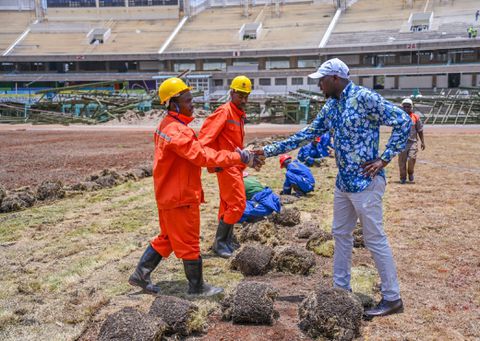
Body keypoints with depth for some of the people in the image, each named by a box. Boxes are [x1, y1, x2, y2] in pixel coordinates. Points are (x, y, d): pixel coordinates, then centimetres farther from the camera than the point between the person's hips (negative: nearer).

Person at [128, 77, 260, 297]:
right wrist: (237, 157, -29)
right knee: (189, 243, 5)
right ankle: (197, 287, 20)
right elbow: (202, 156, -31)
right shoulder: (178, 131, -24)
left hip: (168, 195, 10)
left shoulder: (167, 126, 9)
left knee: (167, 238, 22)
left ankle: (140, 275, 27)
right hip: (181, 197, -10)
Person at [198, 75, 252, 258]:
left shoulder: (239, 114, 14)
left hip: (235, 166, 9)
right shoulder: (224, 111, -13)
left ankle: (226, 242, 23)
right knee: (238, 204, -8)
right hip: (226, 166, -9)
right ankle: (220, 242, 2)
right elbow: (206, 133, -25)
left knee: (228, 205, 14)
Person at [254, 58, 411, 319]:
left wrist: (384, 159, -16)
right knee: (341, 234, 15)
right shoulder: (330, 107, 11)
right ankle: (341, 288, 30)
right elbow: (306, 134, 14)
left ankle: (392, 298, 10)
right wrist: (270, 150, 11)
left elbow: (403, 121, -15)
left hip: (365, 182, -9)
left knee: (375, 239, -2)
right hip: (343, 182, 9)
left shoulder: (364, 98, -15)